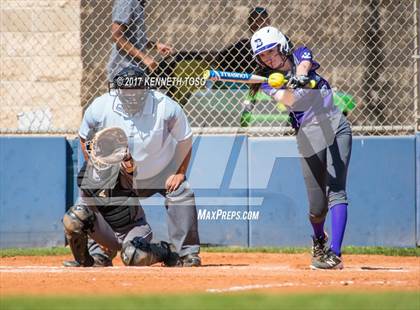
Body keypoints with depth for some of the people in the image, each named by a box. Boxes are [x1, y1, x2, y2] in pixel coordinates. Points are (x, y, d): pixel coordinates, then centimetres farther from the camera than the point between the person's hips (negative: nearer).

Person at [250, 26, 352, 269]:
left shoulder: (300, 55, 6)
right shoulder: (269, 82, 0)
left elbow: (303, 66, -19)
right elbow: (287, 100, -22)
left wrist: (300, 76, -42)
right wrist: (291, 86, -44)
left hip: (336, 128, 0)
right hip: (309, 139, 0)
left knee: (336, 192, -16)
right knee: (317, 207, 2)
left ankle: (335, 253, -23)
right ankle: (319, 239, 36)